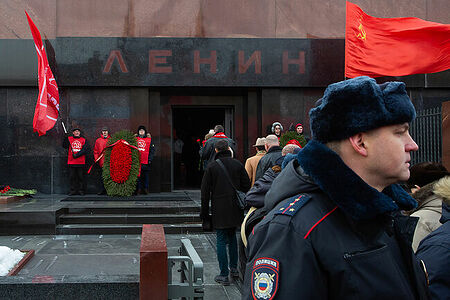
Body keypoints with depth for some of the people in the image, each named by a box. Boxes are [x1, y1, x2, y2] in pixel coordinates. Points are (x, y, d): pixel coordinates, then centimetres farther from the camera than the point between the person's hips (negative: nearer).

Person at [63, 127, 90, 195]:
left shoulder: (83, 140, 7)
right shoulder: (69, 139, 11)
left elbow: (86, 149, -5)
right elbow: (64, 146, 0)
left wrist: (77, 155, -16)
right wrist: (65, 138, -17)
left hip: (81, 162, -1)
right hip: (71, 162, 1)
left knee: (81, 177, 1)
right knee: (72, 177, 3)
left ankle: (81, 190, 7)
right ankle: (73, 190, 9)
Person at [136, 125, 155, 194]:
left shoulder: (149, 139, 8)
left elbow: (152, 150, 5)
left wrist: (150, 159, -4)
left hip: (146, 161, -1)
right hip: (137, 161, 1)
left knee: (146, 175, 0)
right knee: (138, 175, 0)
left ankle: (146, 189, 5)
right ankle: (139, 189, 4)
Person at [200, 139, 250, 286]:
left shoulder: (212, 166, -6)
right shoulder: (237, 164, 2)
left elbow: (205, 191, -3)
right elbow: (246, 185, 4)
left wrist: (204, 212, 4)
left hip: (219, 210, -3)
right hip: (235, 209, 3)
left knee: (221, 240, 0)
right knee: (232, 237, 20)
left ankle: (224, 275, 0)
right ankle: (234, 268, 27)